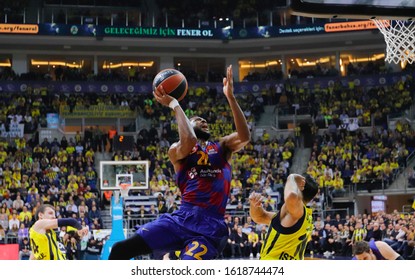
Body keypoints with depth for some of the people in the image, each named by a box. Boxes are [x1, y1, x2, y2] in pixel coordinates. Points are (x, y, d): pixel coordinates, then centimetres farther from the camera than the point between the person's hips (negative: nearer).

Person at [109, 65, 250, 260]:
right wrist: (174, 105, -6)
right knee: (121, 249, -10)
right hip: (182, 218, 1)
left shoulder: (222, 147, 18)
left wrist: (230, 97, -7)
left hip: (211, 226, 0)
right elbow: (189, 141, -14)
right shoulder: (177, 150, 11)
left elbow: (245, 137, -3)